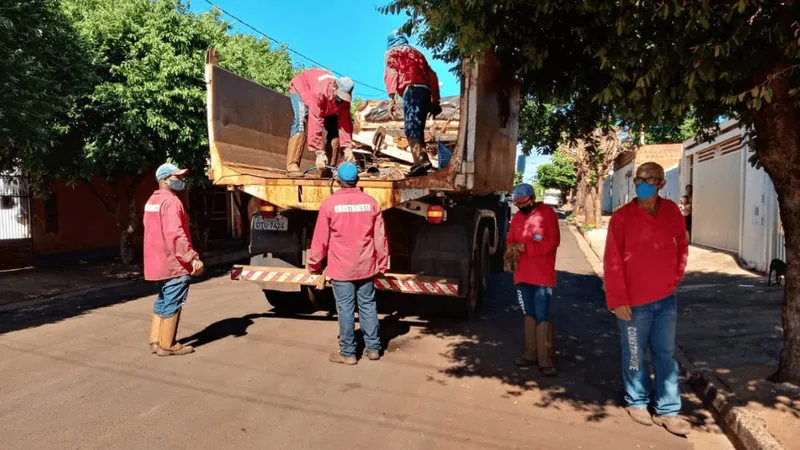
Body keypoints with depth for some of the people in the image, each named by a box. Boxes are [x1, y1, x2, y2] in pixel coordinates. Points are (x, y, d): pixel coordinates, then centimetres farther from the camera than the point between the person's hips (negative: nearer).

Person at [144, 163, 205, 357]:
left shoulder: (152, 201, 16)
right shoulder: (170, 201, -17)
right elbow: (176, 234, -26)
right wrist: (192, 257, -27)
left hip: (160, 261, 10)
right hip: (173, 263, -10)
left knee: (162, 301, 18)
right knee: (172, 304, -1)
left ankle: (156, 341, 23)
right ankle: (167, 345, 6)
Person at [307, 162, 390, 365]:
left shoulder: (330, 203, -9)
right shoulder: (371, 202, 0)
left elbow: (321, 238, -5)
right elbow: (380, 237, 3)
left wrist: (314, 264, 7)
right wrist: (382, 264, 14)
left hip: (341, 268, -3)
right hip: (366, 266, 3)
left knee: (345, 309, 4)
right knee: (368, 305, 12)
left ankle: (348, 353, 12)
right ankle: (373, 348, 21)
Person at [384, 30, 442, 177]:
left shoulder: (392, 52, 18)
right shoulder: (416, 52, 34)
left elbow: (391, 73, -1)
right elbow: (432, 75, 26)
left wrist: (391, 98, -12)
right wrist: (435, 101, 25)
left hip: (411, 89, -6)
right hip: (425, 91, 6)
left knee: (411, 127, -17)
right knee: (417, 127, 11)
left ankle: (421, 160, -36)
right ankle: (420, 161, 4)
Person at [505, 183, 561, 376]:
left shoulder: (547, 213, -6)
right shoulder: (517, 218, 13)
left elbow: (553, 241, -13)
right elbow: (511, 240, 19)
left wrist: (526, 247, -17)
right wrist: (511, 250, -5)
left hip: (542, 275, -6)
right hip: (522, 274, 6)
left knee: (542, 316, -5)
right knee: (529, 314, 13)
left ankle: (545, 359, 1)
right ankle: (531, 354, 22)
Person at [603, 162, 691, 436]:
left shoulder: (671, 211, 2)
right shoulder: (622, 217, -10)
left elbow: (681, 246, 16)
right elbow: (612, 262, -12)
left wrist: (675, 277, 8)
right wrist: (617, 300, -14)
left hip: (666, 299, 4)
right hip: (634, 301, -4)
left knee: (665, 355, 12)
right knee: (635, 355, 9)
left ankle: (668, 410, 23)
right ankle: (637, 402, 28)